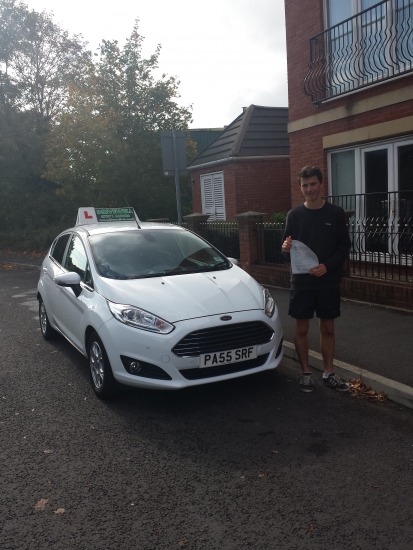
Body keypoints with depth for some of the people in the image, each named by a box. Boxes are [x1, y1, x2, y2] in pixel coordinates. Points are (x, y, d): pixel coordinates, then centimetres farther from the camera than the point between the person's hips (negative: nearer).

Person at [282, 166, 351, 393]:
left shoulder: (336, 213, -1)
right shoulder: (294, 215, 2)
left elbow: (344, 247, -1)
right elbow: (287, 251, 5)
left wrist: (328, 266, -17)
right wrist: (286, 249, -19)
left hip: (329, 282, 0)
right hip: (301, 282, 0)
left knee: (327, 328, 9)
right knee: (301, 329, 5)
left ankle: (328, 373, 22)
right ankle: (305, 373, 20)